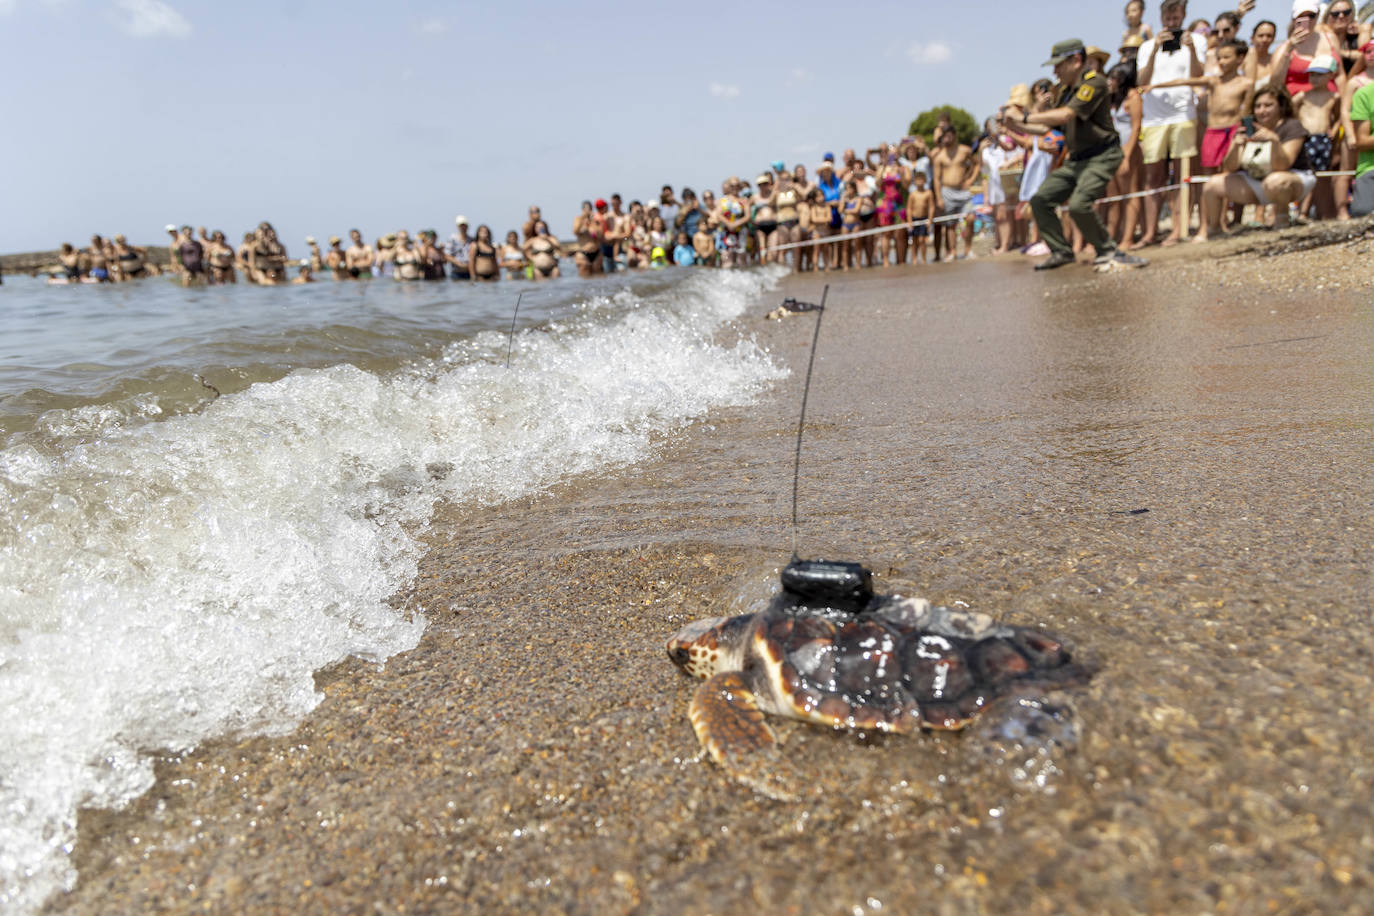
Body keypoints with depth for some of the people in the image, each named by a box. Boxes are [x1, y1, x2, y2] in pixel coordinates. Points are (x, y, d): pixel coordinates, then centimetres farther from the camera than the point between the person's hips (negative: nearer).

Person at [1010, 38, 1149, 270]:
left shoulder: (1094, 81, -12)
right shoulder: (1067, 90, 16)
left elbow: (1065, 115, -23)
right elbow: (1047, 127, 21)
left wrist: (1025, 117, -16)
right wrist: (1015, 126, 9)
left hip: (1101, 157, -9)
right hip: (1076, 160, 9)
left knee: (1079, 204, -28)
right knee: (1040, 200, 2)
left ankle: (1108, 251, -11)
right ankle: (1061, 251, 10)